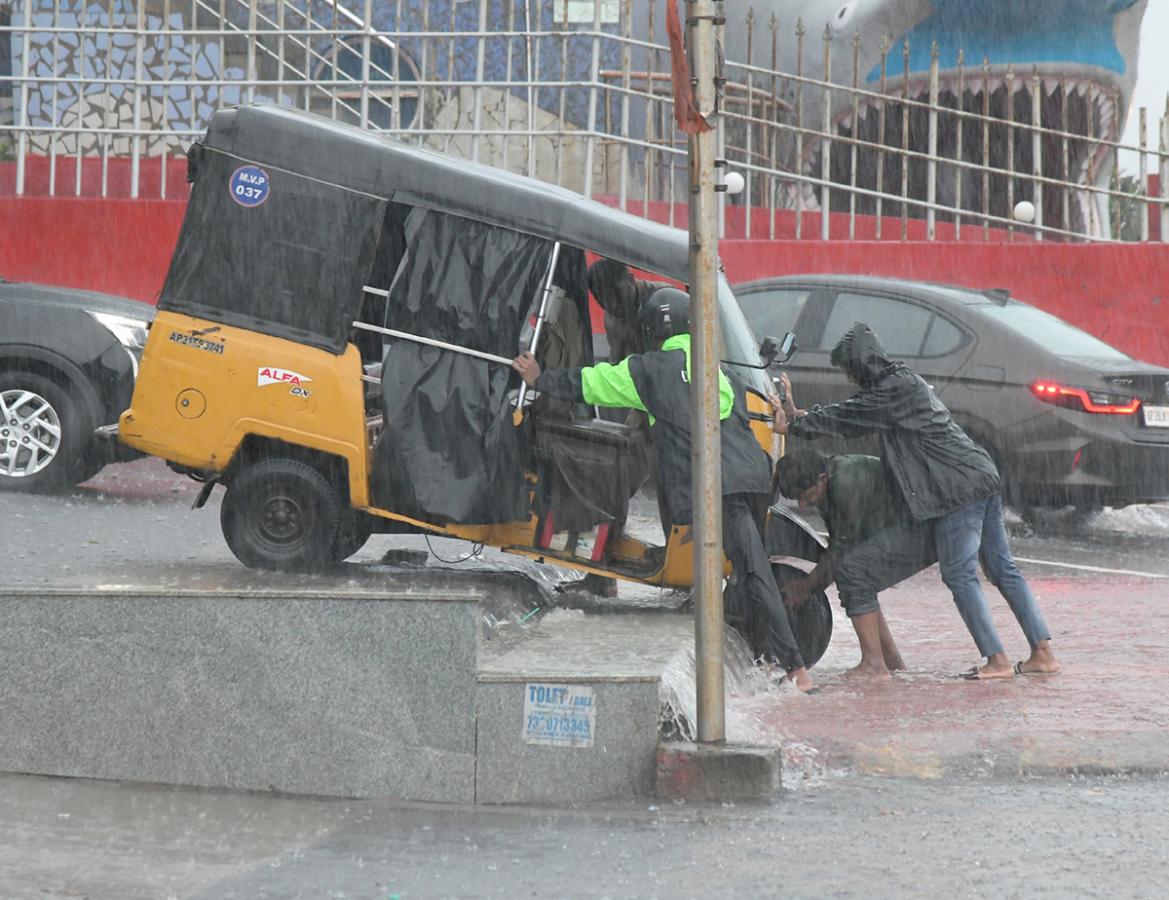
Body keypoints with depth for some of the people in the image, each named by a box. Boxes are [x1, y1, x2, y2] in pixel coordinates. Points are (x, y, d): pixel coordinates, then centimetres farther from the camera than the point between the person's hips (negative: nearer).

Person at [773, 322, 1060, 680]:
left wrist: (791, 427, 7)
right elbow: (849, 414, 26)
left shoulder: (892, 391, -11)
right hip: (983, 477, 10)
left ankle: (997, 660, -6)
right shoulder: (902, 381, 20)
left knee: (959, 575, -4)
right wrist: (797, 414, 26)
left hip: (959, 489, -10)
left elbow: (842, 419, -5)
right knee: (1003, 570, 9)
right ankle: (1043, 653, 8)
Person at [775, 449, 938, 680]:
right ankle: (892, 660, 18)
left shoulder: (846, 483, -27)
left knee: (852, 569, -21)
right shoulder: (828, 486, 3)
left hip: (919, 529, -10)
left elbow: (843, 547, -19)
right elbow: (836, 544, 11)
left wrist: (807, 585, -10)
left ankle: (874, 664, -19)